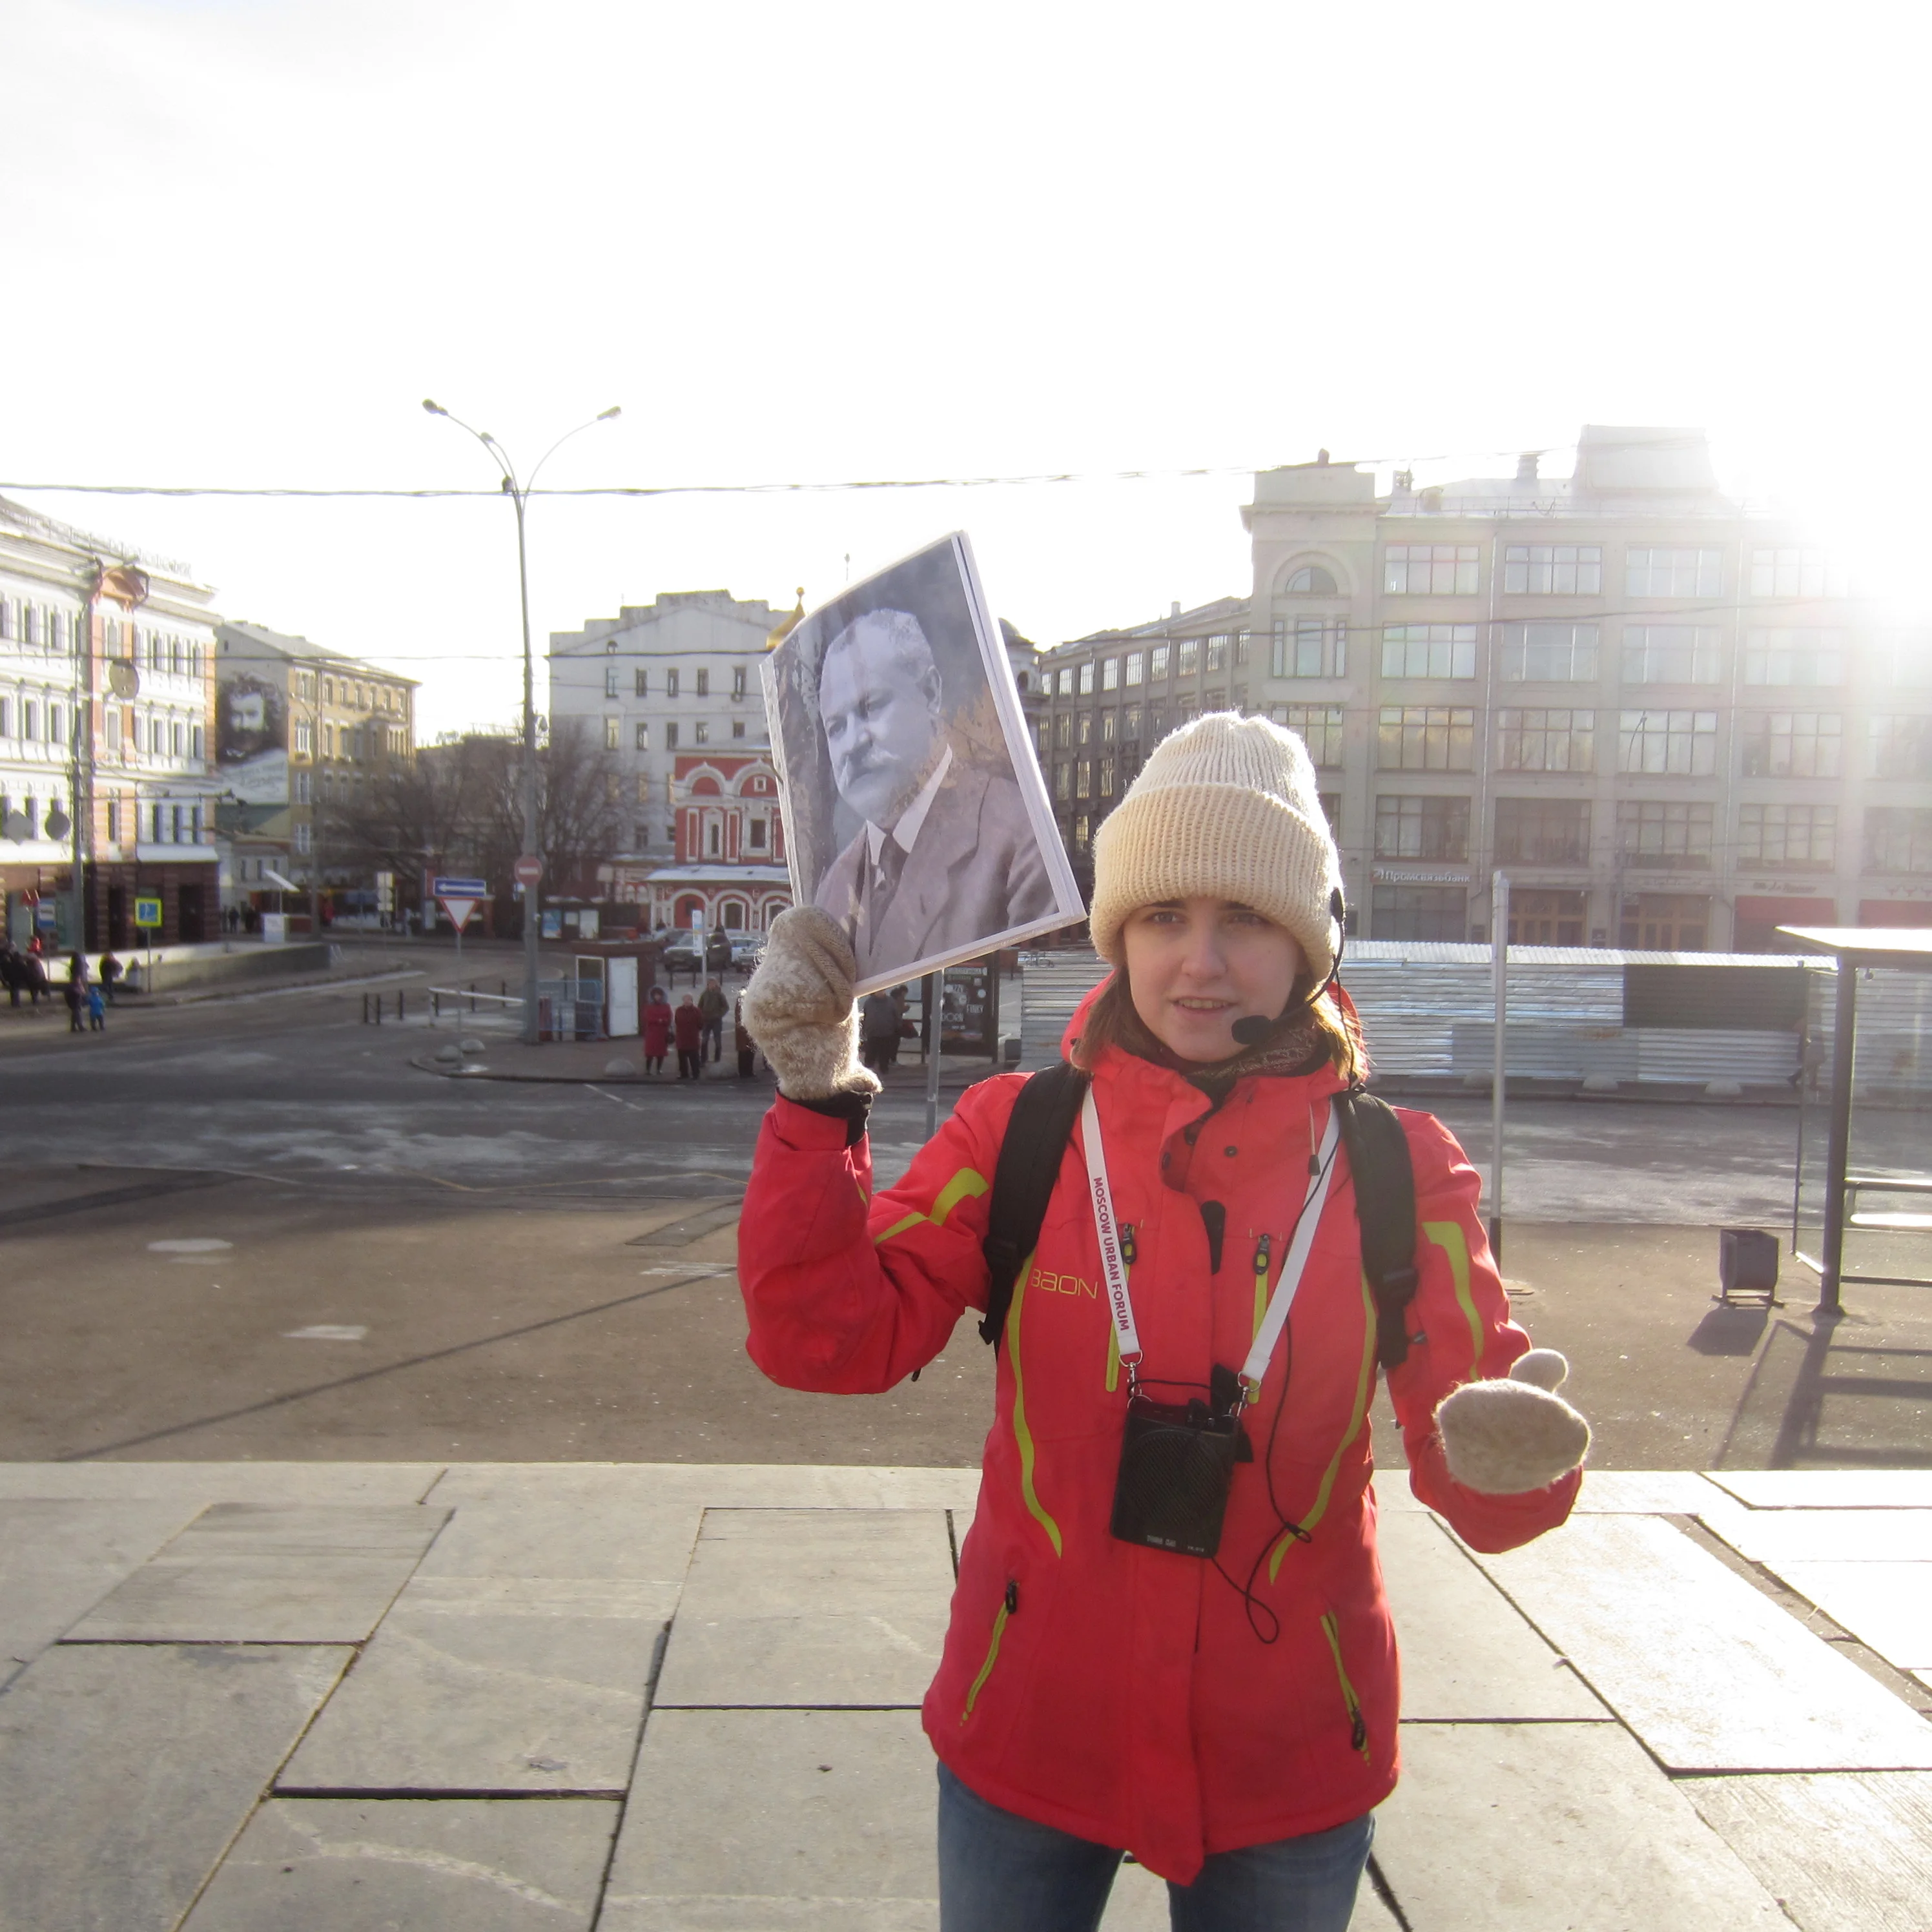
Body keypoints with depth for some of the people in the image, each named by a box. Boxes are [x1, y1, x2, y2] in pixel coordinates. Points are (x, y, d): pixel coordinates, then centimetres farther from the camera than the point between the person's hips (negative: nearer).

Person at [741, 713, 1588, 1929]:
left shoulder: (1398, 1173, -8)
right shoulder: (1017, 1134, -9)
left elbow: (1470, 1472, -11)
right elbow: (833, 1340, -15)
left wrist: (1509, 1457, -34)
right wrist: (816, 1099, -26)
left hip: (1289, 1772, 1)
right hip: (1029, 1734, 0)